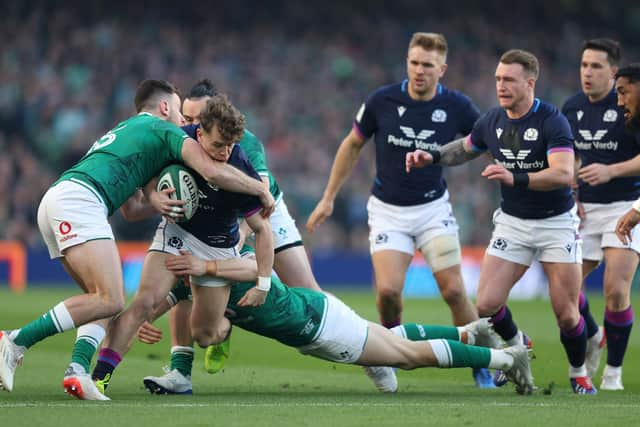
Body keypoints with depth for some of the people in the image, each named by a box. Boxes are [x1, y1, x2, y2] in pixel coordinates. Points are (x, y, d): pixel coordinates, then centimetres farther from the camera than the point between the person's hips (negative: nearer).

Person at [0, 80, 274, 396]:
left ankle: (77, 369, -13)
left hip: (54, 200, 10)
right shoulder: (165, 130, 11)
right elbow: (213, 171, -2)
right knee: (110, 300, -17)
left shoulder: (123, 130, 37)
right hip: (78, 199, -10)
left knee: (107, 300, 9)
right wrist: (260, 190, 10)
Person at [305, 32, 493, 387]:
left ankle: (481, 364, 10)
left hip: (433, 208, 0)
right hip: (388, 209, 0)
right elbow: (352, 145, 4)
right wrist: (328, 198, 7)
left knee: (453, 291, -9)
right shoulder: (382, 101, -11)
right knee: (388, 290, -17)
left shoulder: (457, 107, -10)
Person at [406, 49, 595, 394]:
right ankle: (517, 347, 24)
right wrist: (432, 157, 2)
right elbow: (465, 148, 20)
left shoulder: (552, 121, -19)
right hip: (512, 222, 4)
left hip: (556, 222, -4)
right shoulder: (491, 121, -2)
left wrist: (515, 178, -43)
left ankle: (579, 374, 21)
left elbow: (564, 174, -32)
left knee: (565, 312, -6)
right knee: (487, 304, -7)